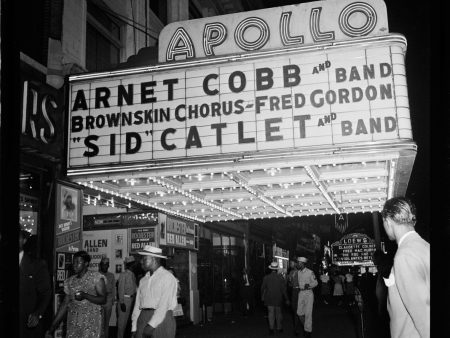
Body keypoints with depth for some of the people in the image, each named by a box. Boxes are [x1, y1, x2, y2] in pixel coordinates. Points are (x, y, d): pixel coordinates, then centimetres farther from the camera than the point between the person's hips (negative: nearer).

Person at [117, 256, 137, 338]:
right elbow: (121, 289, -11)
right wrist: (122, 302, -14)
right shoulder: (123, 274, -9)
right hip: (125, 299, -6)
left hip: (132, 299, 6)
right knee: (122, 320, 0)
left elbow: (134, 288, 10)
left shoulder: (133, 275, 10)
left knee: (128, 319, 13)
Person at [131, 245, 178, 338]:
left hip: (161, 319, -5)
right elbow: (137, 304, 11)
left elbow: (164, 305, -12)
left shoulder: (167, 277, -6)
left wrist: (151, 325, -17)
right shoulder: (143, 280, 15)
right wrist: (134, 328, 4)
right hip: (142, 319, 5)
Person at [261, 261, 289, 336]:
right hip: (278, 299, 1)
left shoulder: (266, 277, -7)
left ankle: (271, 328, -6)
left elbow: (262, 288, 2)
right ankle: (279, 328, 26)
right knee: (278, 313, 16)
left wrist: (262, 296, 18)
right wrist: (287, 299, 1)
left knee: (271, 313, 4)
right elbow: (284, 289, -7)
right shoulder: (280, 278, -9)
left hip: (269, 299, 0)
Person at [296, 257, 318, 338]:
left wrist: (309, 285, -21)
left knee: (308, 313, -2)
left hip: (308, 293, -5)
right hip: (300, 293, 5)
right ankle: (305, 326, 29)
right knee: (299, 312, 6)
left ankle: (308, 330, 9)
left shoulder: (310, 272, -9)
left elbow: (315, 282, -6)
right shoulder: (298, 272, 7)